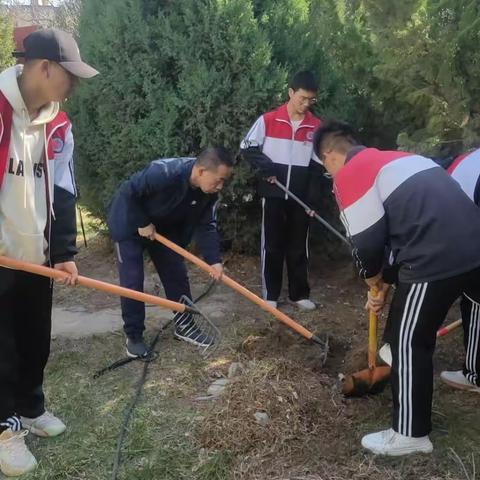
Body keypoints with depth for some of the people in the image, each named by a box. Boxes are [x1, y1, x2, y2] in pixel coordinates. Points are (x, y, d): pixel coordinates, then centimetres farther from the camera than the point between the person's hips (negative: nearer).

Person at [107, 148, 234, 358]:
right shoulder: (163, 173, -39)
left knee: (176, 274, 6)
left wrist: (214, 260, -19)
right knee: (132, 280, -5)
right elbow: (128, 192, -30)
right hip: (130, 224, -6)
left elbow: (206, 226, -10)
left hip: (164, 227, 6)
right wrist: (142, 224, -23)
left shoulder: (209, 192, -17)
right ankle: (134, 336, 9)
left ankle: (184, 325, 21)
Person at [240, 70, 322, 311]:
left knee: (299, 246, 9)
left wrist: (313, 193, 0)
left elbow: (319, 161, 8)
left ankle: (300, 294, 20)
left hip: (301, 196, 2)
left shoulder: (316, 126, 2)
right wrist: (267, 167, -14)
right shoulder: (268, 120, -5)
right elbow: (247, 148, 0)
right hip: (273, 194, -2)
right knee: (272, 245, 4)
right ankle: (270, 295, 14)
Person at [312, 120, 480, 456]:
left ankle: (411, 434, 20)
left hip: (437, 258, -8)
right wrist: (384, 280, 27)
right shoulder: (396, 159, 25)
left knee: (409, 342, 8)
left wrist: (374, 281, 14)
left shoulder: (349, 174, -1)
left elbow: (367, 242, -6)